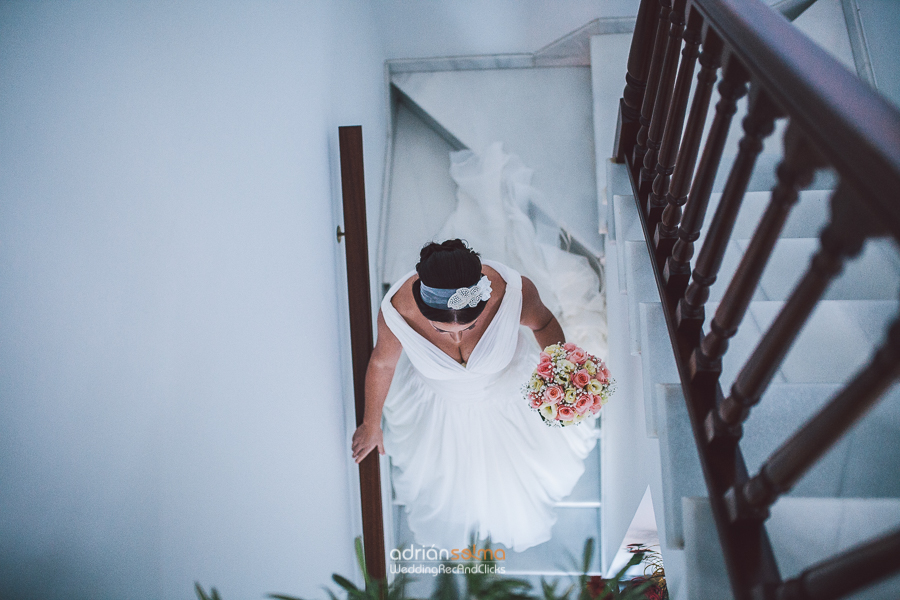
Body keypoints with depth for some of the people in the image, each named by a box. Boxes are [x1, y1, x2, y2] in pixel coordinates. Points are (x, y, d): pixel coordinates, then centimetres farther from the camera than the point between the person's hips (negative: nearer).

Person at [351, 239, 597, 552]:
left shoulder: (512, 291, -42)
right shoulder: (398, 310, -39)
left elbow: (542, 323, -14)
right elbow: (382, 363, -14)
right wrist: (371, 426, 1)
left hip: (511, 394, 0)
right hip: (439, 408, 0)